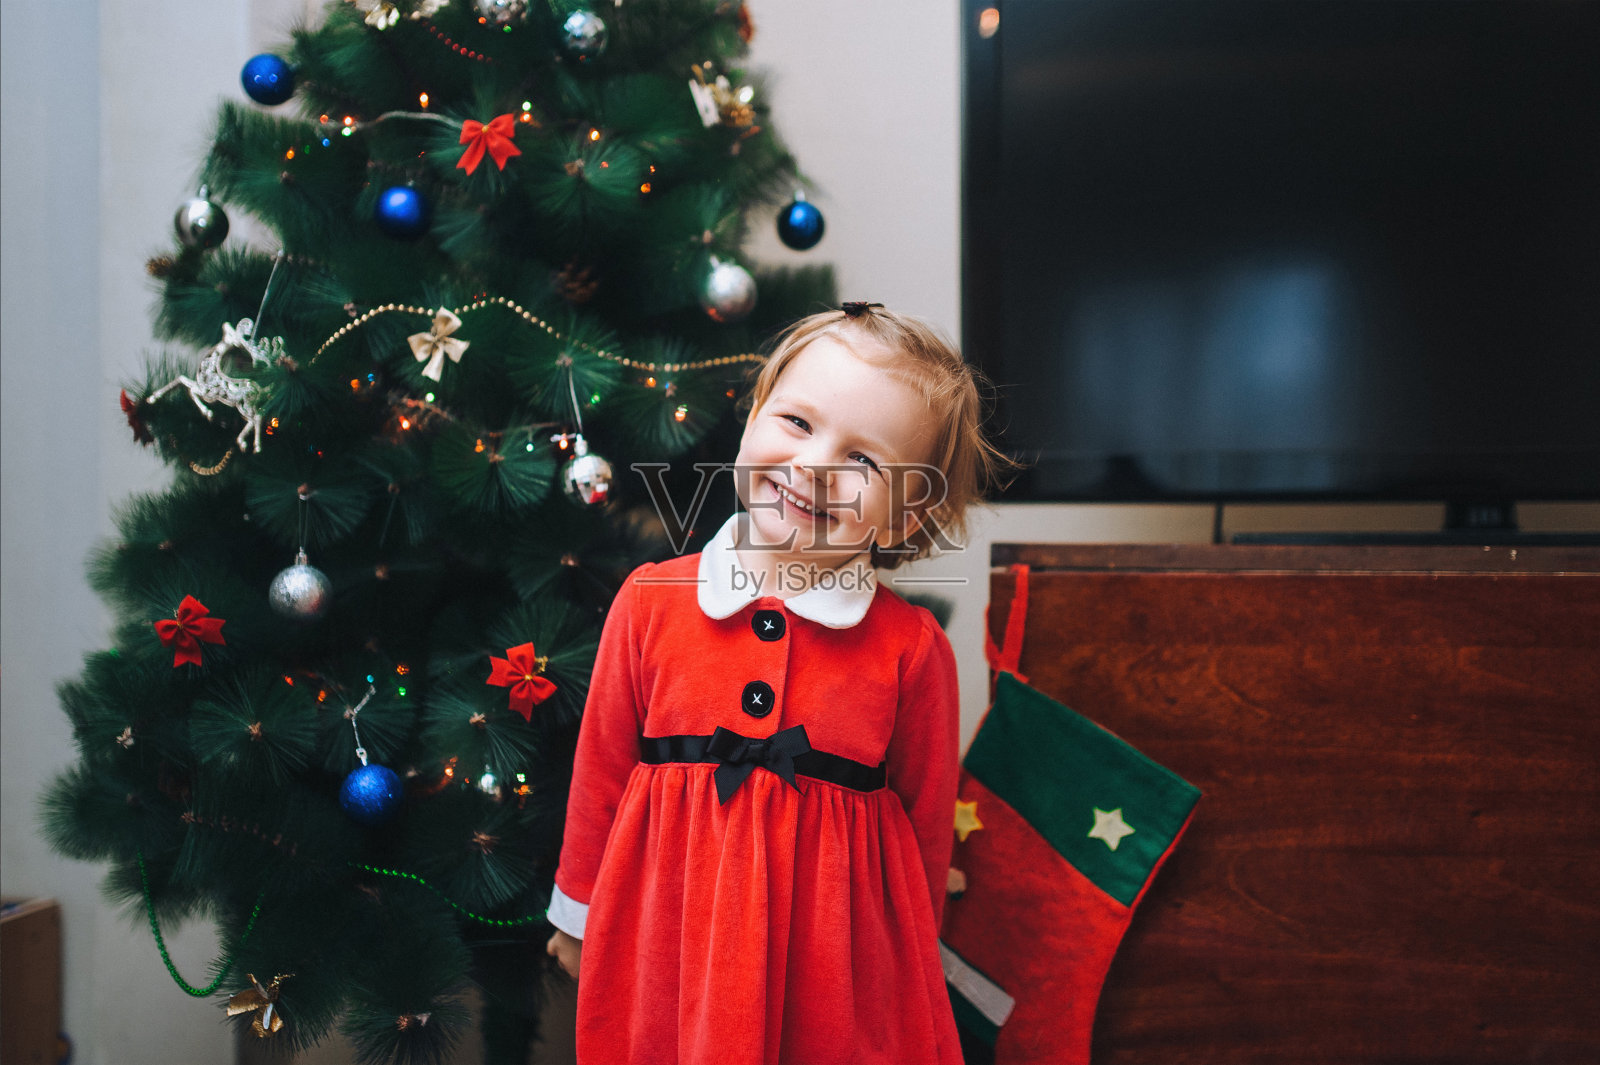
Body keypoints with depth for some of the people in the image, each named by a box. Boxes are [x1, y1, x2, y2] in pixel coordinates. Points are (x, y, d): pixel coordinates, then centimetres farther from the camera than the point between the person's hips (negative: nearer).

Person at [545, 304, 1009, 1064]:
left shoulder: (911, 649, -11)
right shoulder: (652, 602, -6)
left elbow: (924, 822, 1)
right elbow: (601, 769, 4)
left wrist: (908, 961, 11)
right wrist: (578, 910, 14)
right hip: (668, 943, 2)